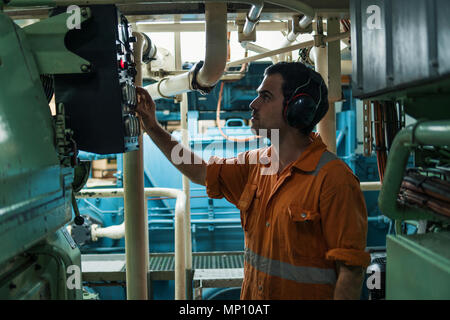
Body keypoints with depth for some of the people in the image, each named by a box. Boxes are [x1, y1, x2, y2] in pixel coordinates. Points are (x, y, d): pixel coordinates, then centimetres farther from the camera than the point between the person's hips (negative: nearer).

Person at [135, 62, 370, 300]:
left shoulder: (334, 178, -21)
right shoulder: (255, 164, 2)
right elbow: (202, 172, 14)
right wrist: (153, 127, 12)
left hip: (306, 293, -6)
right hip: (251, 293, 7)